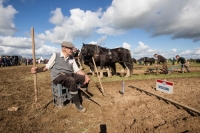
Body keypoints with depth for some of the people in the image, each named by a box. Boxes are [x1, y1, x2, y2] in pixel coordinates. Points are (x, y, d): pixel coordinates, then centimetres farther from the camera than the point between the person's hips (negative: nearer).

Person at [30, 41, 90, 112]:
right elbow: (47, 66, 5)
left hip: (69, 75, 5)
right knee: (72, 81, -36)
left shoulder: (71, 58, 12)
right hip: (58, 76, -5)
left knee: (85, 78, -15)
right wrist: (37, 70, -15)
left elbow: (77, 70, 6)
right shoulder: (55, 55, 2)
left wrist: (85, 75, -11)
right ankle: (77, 103, -18)